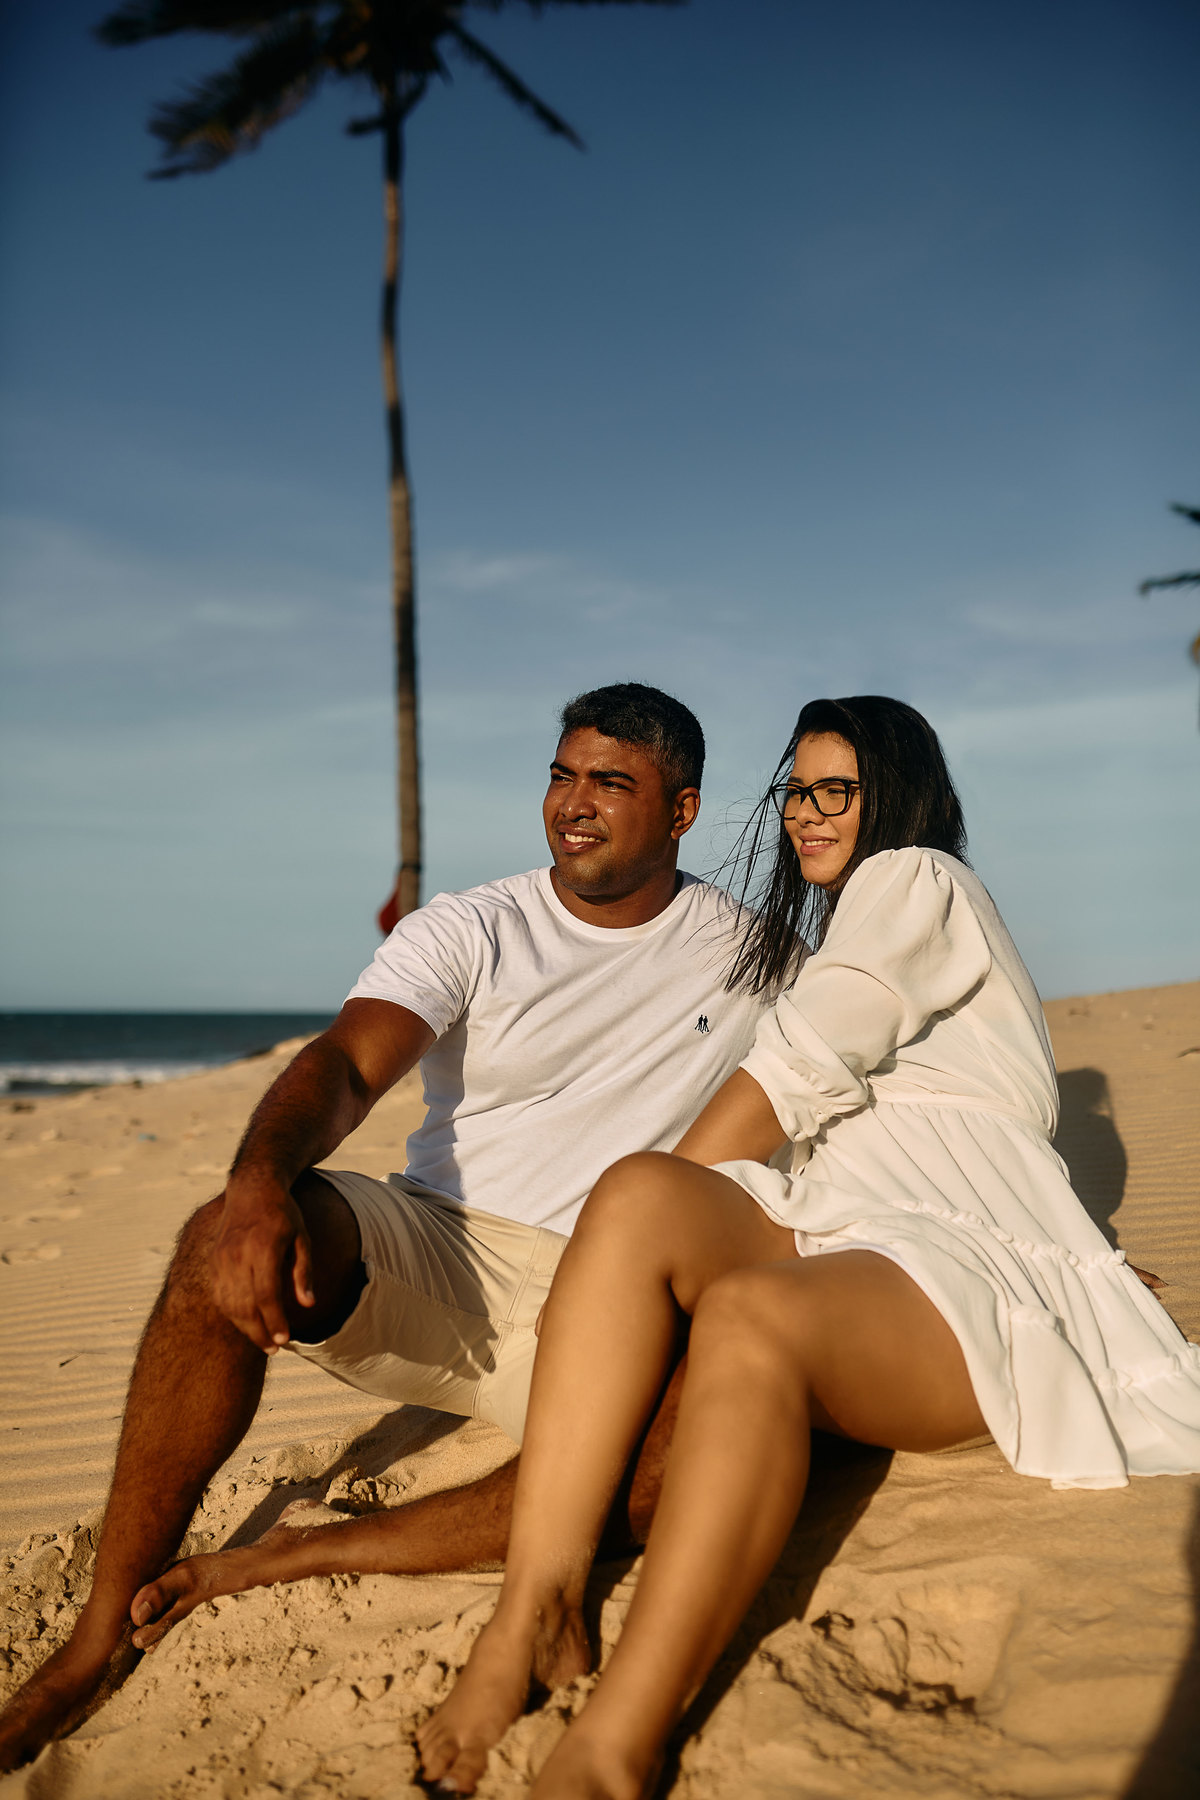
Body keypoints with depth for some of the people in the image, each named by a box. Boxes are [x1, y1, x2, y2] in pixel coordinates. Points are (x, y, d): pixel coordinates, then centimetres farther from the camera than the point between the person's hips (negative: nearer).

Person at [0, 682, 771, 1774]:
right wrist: (259, 1181, -35)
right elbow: (348, 1066, -13)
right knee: (231, 1243, -30)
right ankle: (101, 1638, -18)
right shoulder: (471, 932, 3)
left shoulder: (750, 956, 7)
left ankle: (287, 1562, -23)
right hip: (428, 1255, 0)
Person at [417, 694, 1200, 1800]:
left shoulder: (916, 882, 10)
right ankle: (534, 1616, -38)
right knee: (638, 1193, -26)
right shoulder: (819, 947, 37)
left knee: (753, 1315, -39)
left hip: (961, 1270, -6)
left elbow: (800, 1074, -3)